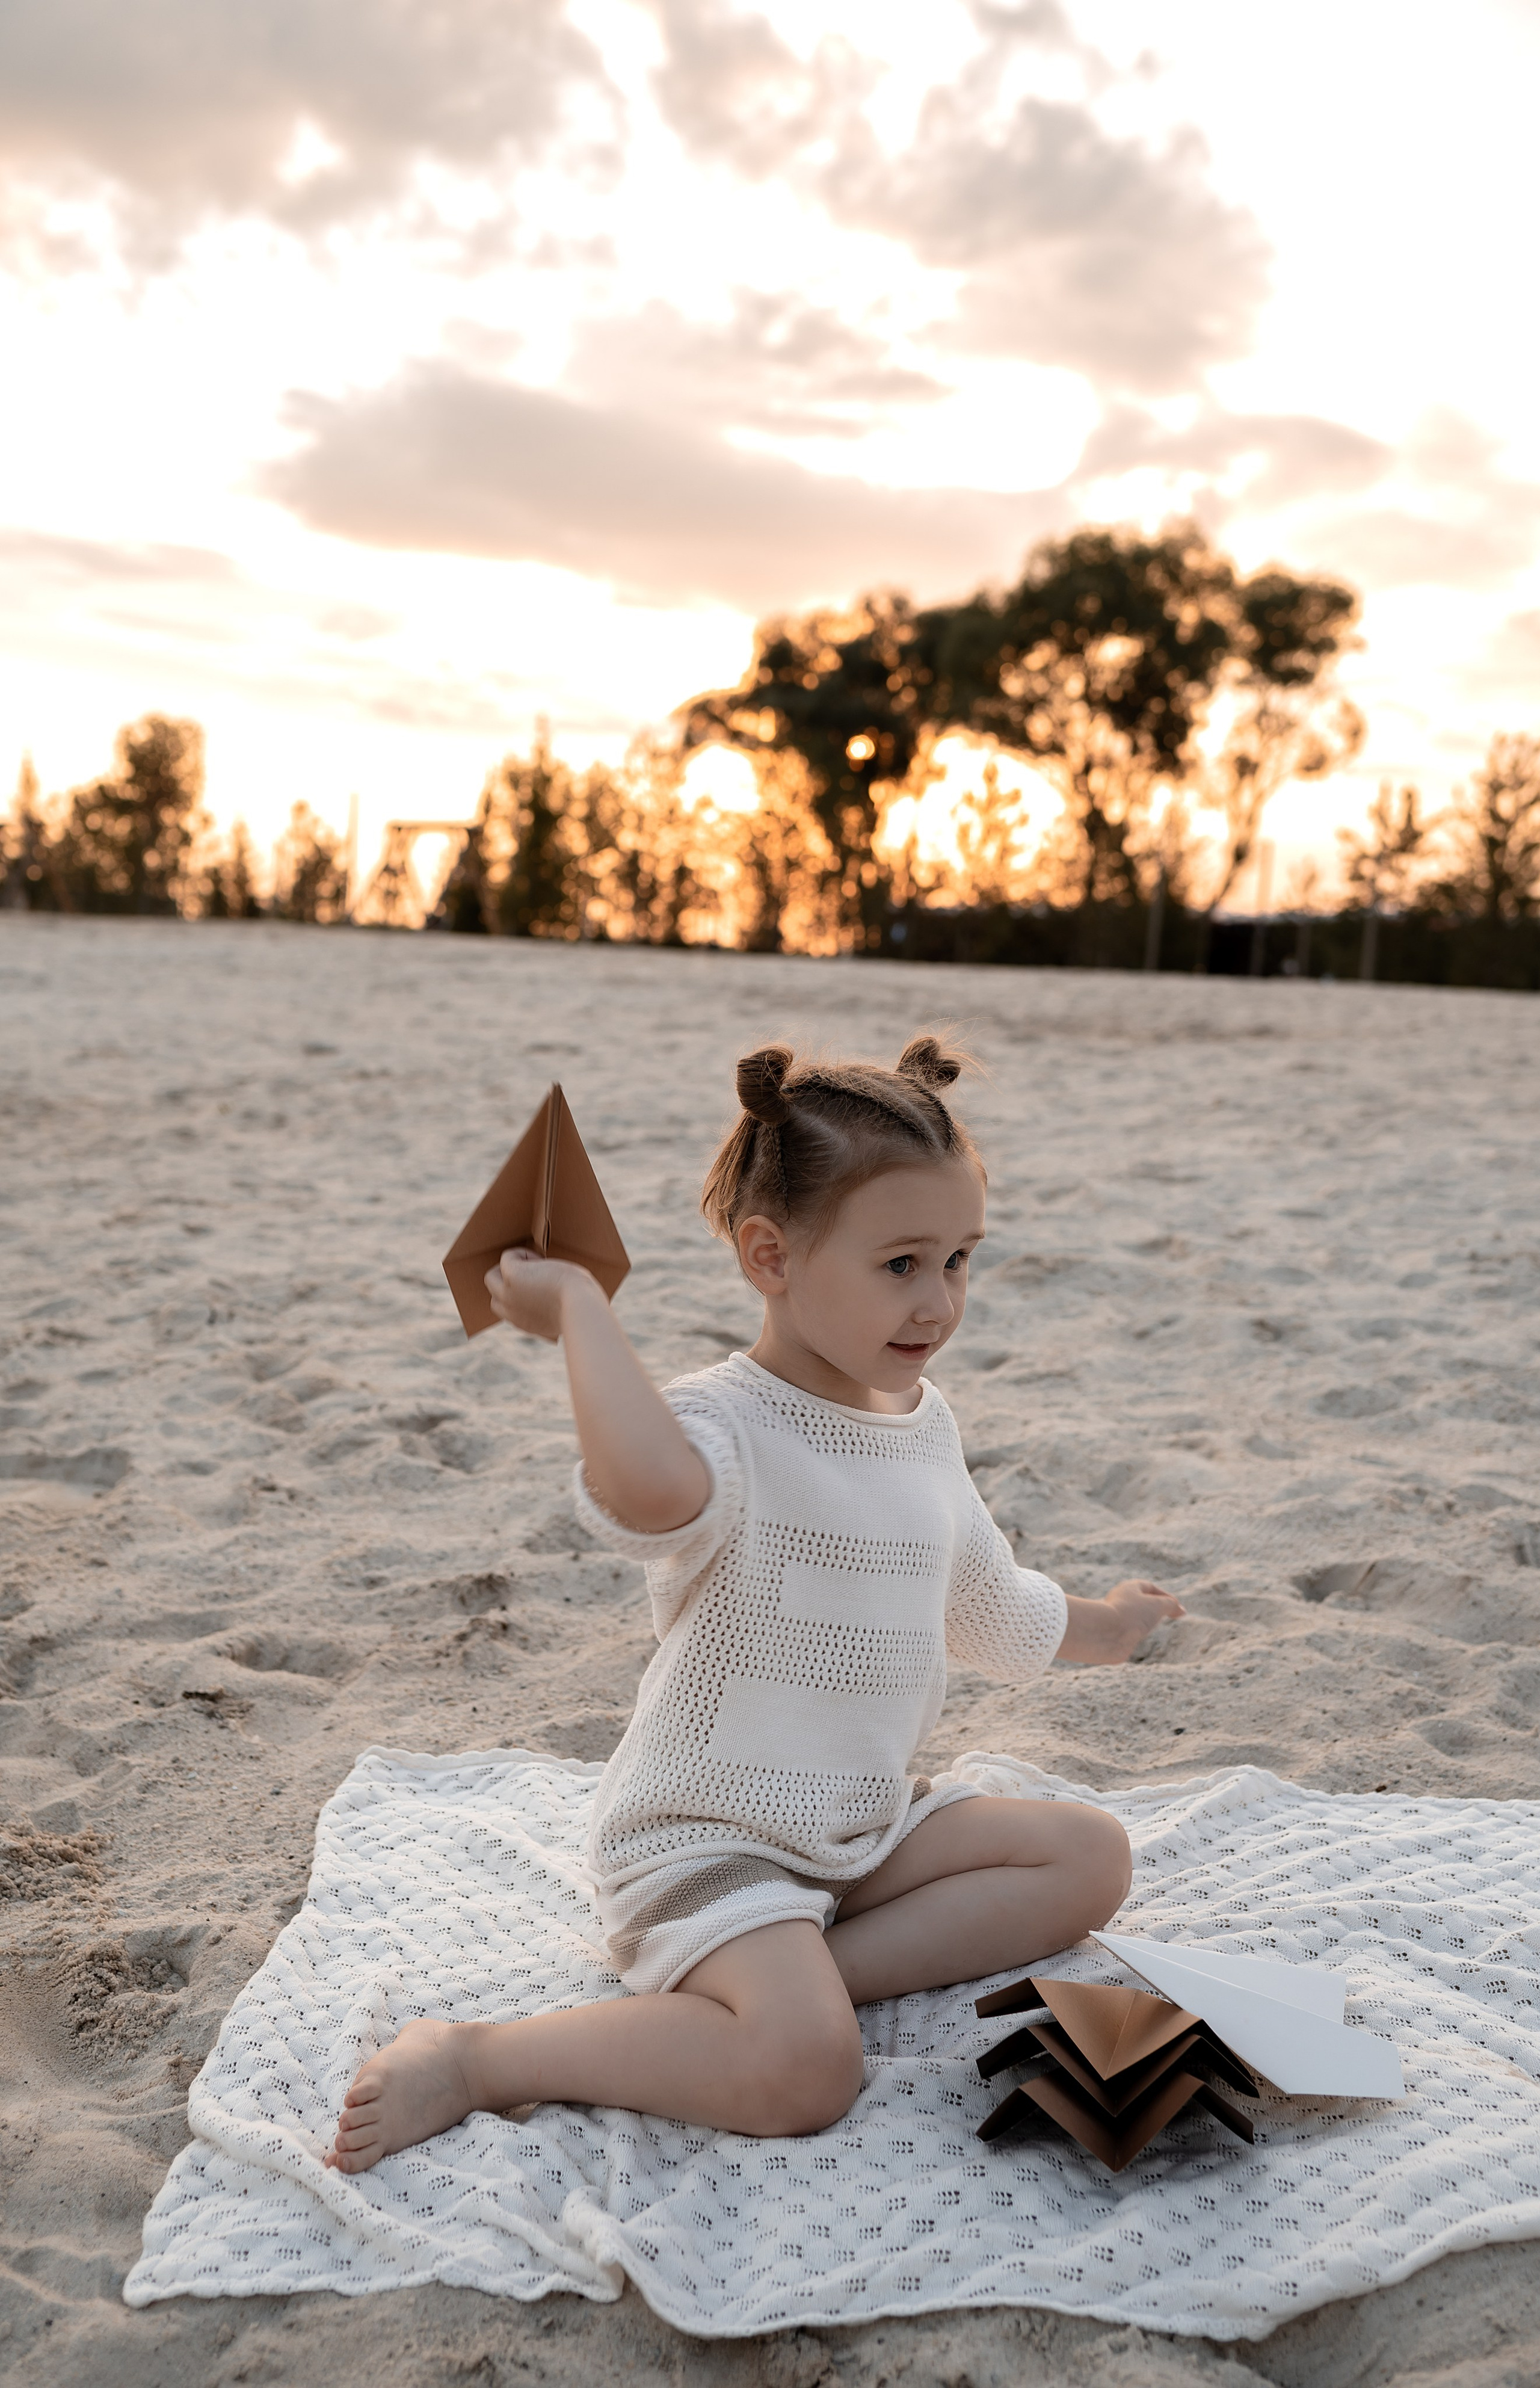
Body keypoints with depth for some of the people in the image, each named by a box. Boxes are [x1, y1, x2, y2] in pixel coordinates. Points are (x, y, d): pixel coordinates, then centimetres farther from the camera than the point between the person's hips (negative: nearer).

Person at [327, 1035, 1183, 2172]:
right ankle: (478, 2058, -12)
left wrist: (1094, 1629, 40)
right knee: (804, 2070, -30)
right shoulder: (724, 1427, -22)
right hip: (705, 1840, -8)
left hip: (870, 1824, 9)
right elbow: (647, 1487, -52)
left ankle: (816, 1974, -10)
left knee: (1094, 1854, -1)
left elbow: (985, 1603, 25)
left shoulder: (927, 1423, 6)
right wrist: (579, 1303, -38)